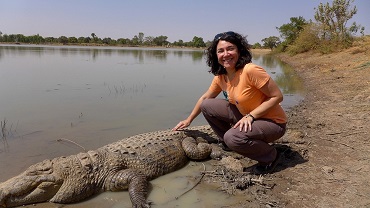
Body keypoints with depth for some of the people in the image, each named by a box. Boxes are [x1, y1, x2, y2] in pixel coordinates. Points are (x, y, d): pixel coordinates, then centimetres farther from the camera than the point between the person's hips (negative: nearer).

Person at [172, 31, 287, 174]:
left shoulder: (250, 71, -26)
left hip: (272, 122, -7)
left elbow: (277, 96, -20)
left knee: (232, 138, -33)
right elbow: (205, 98, 10)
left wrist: (250, 116, -27)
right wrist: (188, 120, 14)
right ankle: (228, 144, 16)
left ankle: (271, 156, -4)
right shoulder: (220, 77, -4)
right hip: (246, 116, 7)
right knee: (207, 106, -1)